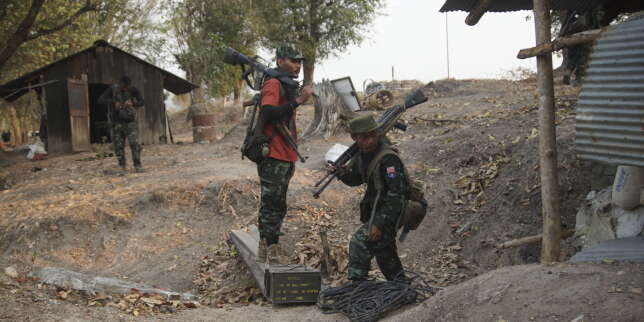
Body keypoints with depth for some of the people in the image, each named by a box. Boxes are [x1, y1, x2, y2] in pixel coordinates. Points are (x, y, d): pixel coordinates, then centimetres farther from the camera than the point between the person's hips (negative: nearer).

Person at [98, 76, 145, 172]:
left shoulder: (133, 90, -2)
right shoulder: (113, 89, -4)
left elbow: (141, 102, -3)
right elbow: (101, 100, -9)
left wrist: (132, 103, -24)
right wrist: (114, 102, -23)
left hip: (130, 121, -1)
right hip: (117, 122, 1)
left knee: (134, 143, -13)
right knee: (118, 145, 3)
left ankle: (138, 166, -7)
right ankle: (122, 167, 16)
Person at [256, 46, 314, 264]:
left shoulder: (287, 87, 19)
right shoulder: (273, 85, -11)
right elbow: (267, 113, -27)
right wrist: (298, 101, -30)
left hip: (284, 158, 10)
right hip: (273, 158, -10)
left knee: (275, 206, 14)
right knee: (273, 205, -8)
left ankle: (266, 252, 22)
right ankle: (271, 254, -4)